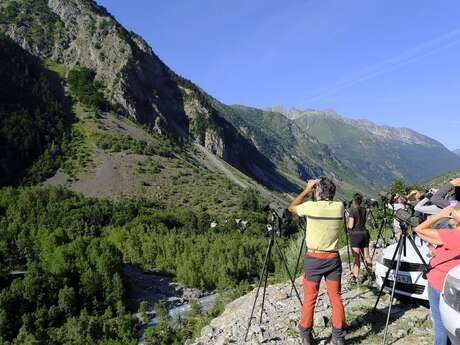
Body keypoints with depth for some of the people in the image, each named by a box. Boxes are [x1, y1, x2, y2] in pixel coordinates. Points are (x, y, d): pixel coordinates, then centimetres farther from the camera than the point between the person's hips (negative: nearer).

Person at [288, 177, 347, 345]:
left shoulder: (311, 207, -15)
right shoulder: (339, 207, -3)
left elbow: (291, 207, 4)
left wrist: (306, 190, 6)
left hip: (313, 258, -3)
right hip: (333, 258, 3)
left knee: (310, 298, 8)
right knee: (336, 297, 11)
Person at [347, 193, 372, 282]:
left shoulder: (353, 211, -12)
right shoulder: (364, 210, 7)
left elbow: (351, 226, -14)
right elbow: (364, 222, 12)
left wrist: (347, 224, 6)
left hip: (355, 235, -6)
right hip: (364, 233, 6)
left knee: (356, 257, -8)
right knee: (366, 256, 15)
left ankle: (355, 277, -10)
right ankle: (370, 273, 25)